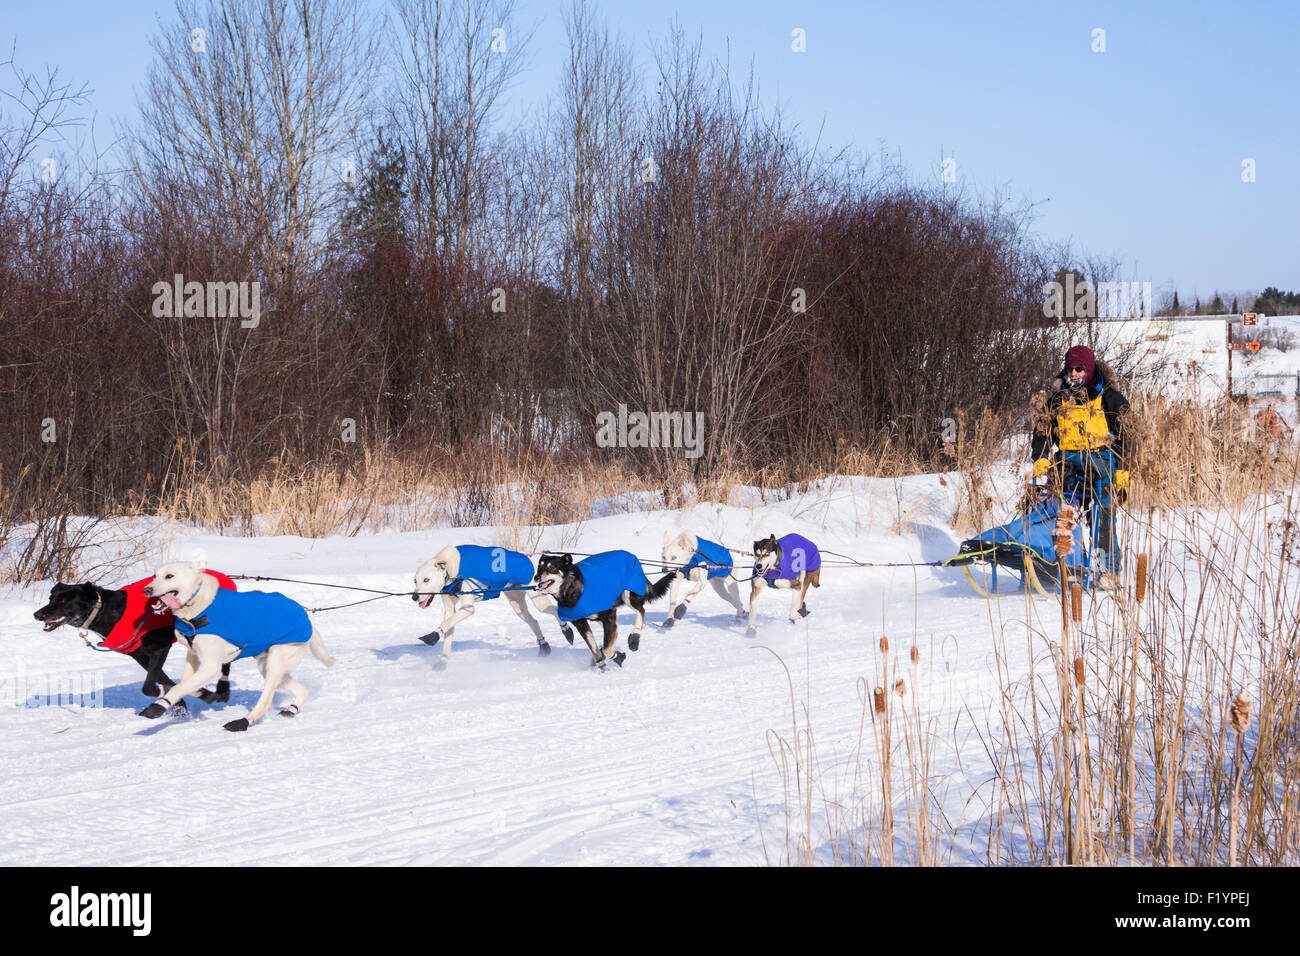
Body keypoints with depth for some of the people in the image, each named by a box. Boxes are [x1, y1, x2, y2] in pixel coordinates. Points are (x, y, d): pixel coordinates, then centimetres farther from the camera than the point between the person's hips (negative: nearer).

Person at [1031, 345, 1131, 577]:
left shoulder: (1108, 397, 4)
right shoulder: (1058, 399, 14)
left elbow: (1124, 435, 4)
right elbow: (1043, 429, 16)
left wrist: (1123, 470, -3)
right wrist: (1041, 458, -2)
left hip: (1099, 463, -3)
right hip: (1067, 465, 4)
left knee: (1101, 519, -8)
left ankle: (1107, 570, -4)